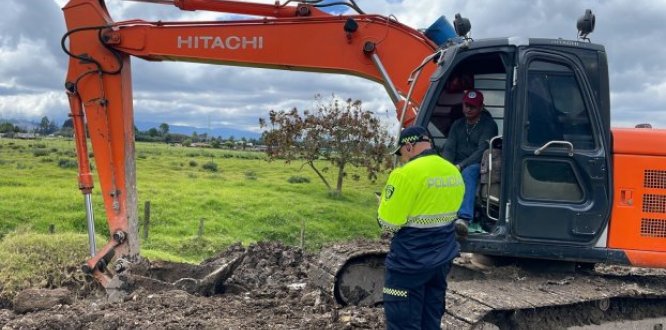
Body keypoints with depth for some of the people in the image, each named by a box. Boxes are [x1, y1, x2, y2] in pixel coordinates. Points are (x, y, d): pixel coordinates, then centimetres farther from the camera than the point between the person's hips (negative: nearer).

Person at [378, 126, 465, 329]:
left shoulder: (406, 173, -17)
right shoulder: (455, 173, 6)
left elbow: (388, 223, -15)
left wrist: (385, 203, 3)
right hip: (443, 258, 8)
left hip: (410, 263, -7)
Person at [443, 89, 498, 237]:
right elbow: (448, 148, 8)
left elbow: (482, 151, -11)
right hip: (457, 167, 4)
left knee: (468, 173, -40)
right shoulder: (457, 125, 19)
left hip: (477, 166, -4)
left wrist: (461, 166, -23)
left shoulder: (489, 125, 2)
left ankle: (464, 219, -57)